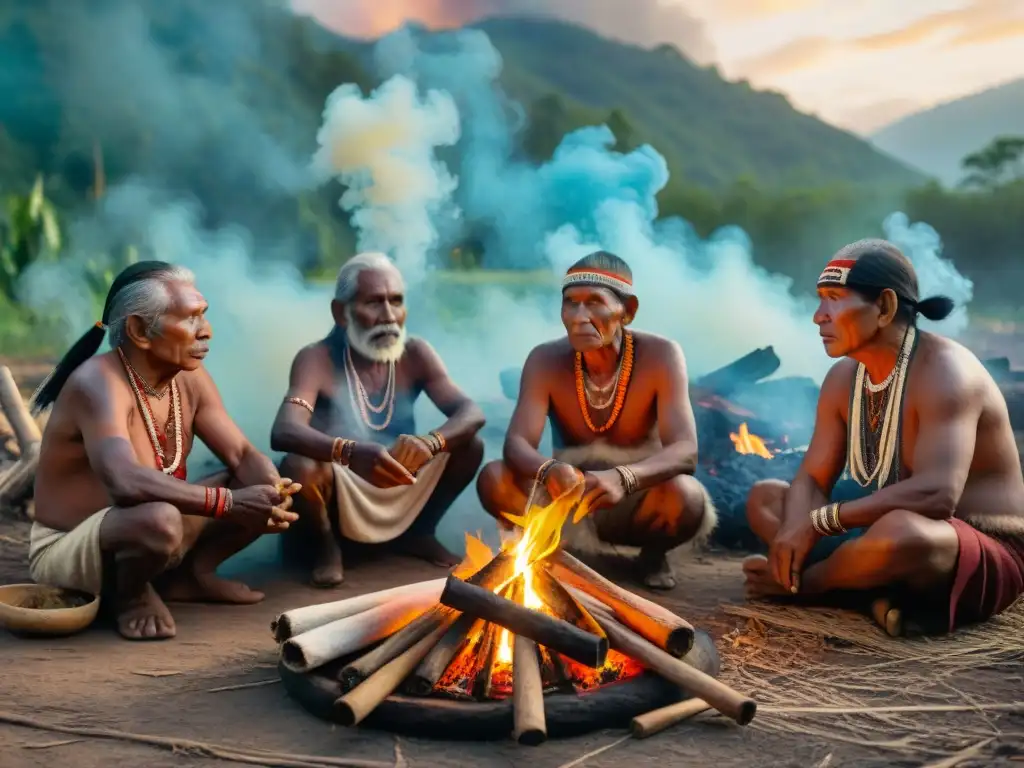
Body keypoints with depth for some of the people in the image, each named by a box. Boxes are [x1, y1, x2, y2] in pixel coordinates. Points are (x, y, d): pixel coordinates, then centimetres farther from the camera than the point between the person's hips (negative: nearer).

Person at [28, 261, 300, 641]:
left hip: (151, 530, 8)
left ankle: (190, 573, 9)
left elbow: (244, 456, -4)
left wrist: (271, 493, -27)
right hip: (69, 550, -8)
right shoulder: (98, 383, -27)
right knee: (159, 519, -40)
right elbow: (126, 482, -42)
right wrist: (231, 503, -44)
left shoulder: (190, 378, -3)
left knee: (262, 483, -2)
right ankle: (131, 593, -8)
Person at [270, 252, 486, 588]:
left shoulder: (415, 354, -6)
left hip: (402, 491, 4)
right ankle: (324, 544, -1)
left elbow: (471, 413, -15)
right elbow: (283, 432, -33)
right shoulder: (317, 359, -17)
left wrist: (430, 442, -39)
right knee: (298, 466, -34)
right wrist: (352, 452, -53)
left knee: (470, 445, -14)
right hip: (340, 492, -4)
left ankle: (418, 532, 11)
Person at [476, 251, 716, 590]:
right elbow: (516, 444, -23)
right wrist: (548, 472, -48)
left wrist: (622, 478, -50)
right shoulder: (546, 360, -14)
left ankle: (653, 553, 1)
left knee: (686, 496, -36)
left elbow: (684, 452, -30)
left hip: (638, 501, -1)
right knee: (494, 480, -26)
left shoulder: (660, 355, -20)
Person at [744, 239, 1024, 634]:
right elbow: (811, 480, 1)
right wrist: (794, 533, -23)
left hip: (987, 558, -8)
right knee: (765, 498, 5)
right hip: (897, 536, 8)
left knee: (900, 530, -41)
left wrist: (818, 521, -30)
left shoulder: (944, 370, -23)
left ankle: (799, 581, -9)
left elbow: (936, 494, -36)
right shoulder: (843, 378, 3)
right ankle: (878, 592, -14)